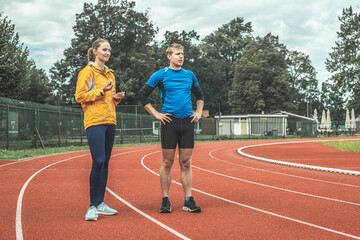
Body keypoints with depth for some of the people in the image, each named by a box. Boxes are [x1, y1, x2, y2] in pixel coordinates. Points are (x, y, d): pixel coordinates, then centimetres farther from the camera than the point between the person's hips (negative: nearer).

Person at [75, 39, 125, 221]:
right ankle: (93, 206, -7)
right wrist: (101, 91, -16)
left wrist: (116, 98, 9)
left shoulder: (109, 74, 21)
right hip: (94, 122, -8)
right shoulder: (87, 72, -1)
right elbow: (79, 96, -8)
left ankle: (100, 204, 14)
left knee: (105, 163, 8)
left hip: (110, 122, 8)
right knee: (98, 162, -14)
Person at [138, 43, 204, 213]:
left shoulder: (190, 75, 12)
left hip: (187, 122, 3)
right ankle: (165, 201, 8)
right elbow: (142, 95, 4)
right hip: (170, 122, -3)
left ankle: (188, 201, 8)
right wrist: (156, 114, -2)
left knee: (186, 163, 4)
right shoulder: (160, 75, 1)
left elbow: (199, 95, 26)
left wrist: (198, 112, 11)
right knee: (167, 163, 0)